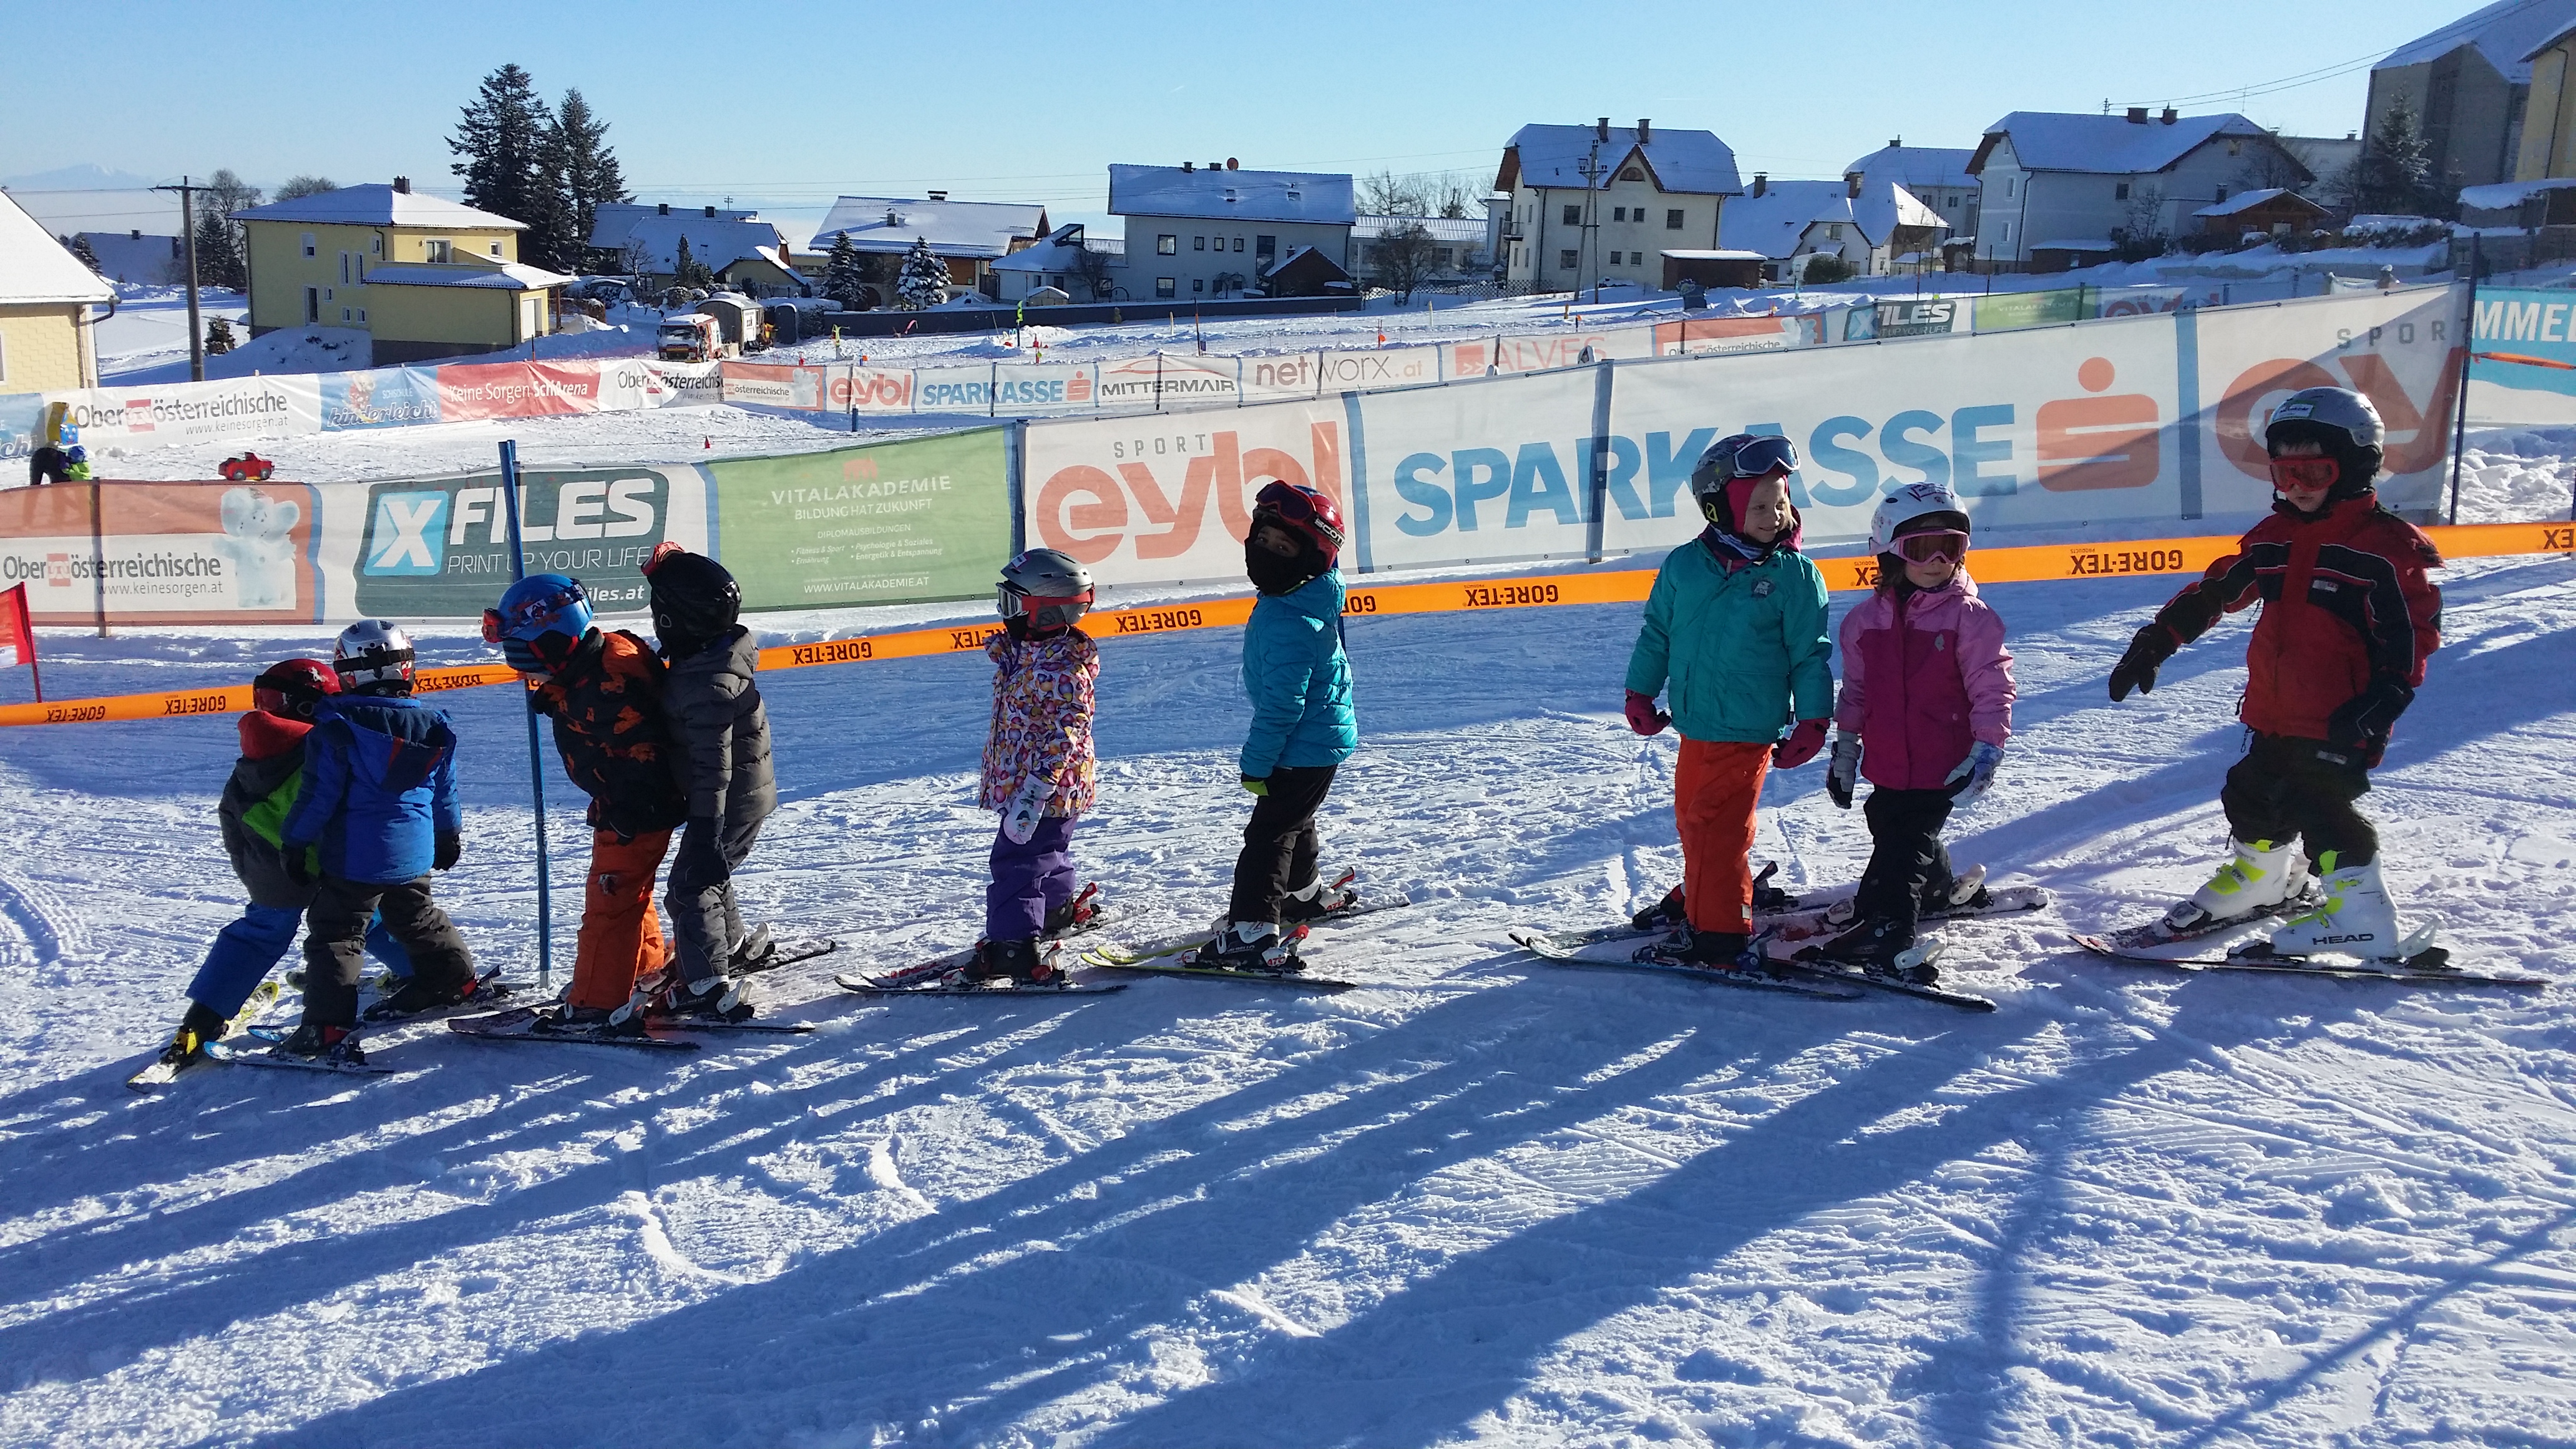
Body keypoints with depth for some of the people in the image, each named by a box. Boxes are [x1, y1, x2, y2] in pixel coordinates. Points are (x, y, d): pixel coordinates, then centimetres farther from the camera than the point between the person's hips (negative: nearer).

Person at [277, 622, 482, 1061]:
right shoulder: (432, 727, 3)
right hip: (414, 855, 6)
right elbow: (445, 792, 14)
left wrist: (294, 843, -2)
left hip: (353, 857, -5)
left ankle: (328, 1028, -7)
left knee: (335, 936, 0)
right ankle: (457, 982, 39)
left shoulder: (336, 728, -13)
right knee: (419, 919, 27)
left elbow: (318, 795, -12)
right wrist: (450, 837, 28)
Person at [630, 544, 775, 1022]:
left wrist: (706, 830, -25)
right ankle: (735, 943, 45)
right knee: (706, 873, 27)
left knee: (690, 888, -4)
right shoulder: (715, 655, 0)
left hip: (730, 801, -10)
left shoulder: (705, 683, -29)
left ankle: (708, 986, -5)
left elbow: (713, 764, -28)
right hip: (749, 793, 10)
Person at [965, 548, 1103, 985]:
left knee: (1017, 859, -10)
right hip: (1021, 781, 10)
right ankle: (1058, 909, 47)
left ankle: (1013, 946, -9)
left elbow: (1062, 737, -28)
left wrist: (1033, 794, -31)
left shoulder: (1062, 669, -25)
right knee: (1047, 850, 27)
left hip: (1046, 787, -10)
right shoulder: (1028, 650, 6)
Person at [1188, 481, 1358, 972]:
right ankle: (1306, 892, 49)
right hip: (1320, 736, 11)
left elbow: (1282, 702, -28)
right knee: (1292, 819, 28)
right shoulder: (1288, 597, 3)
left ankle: (1253, 936, -10)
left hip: (1306, 745, -11)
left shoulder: (1289, 622, -30)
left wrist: (1256, 762, -19)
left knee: (1269, 832, -9)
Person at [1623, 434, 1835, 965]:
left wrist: (1813, 720, -2)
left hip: (1748, 730, -5)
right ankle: (1702, 899, 37)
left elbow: (1810, 655, 0)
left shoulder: (1796, 574, -6)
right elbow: (1657, 632, 12)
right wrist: (1640, 692, 14)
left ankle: (1717, 931, 4)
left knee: (1714, 827, -6)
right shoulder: (1685, 564, 0)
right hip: (1695, 722, 5)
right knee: (1692, 818, 17)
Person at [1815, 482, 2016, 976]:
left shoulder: (1969, 617, -9)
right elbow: (1855, 689, 13)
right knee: (1893, 831, 21)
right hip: (1888, 764, 6)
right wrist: (1844, 749, 15)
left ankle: (1884, 930, -6)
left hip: (1941, 765, -6)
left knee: (1904, 845, -7)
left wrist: (1987, 750, -15)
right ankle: (1937, 888, 45)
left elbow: (1993, 688, -8)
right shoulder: (1867, 620, 3)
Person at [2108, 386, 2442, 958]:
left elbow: (2414, 630, -12)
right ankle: (2261, 882, 40)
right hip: (2273, 713, 8)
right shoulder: (2273, 539, 9)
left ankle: (2362, 916, -4)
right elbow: (2214, 593, 15)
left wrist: (2385, 697, -23)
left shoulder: (2386, 546, -10)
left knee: (2320, 804, -13)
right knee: (2252, 797, 17)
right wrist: (2156, 641, 12)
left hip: (2339, 720, -8)